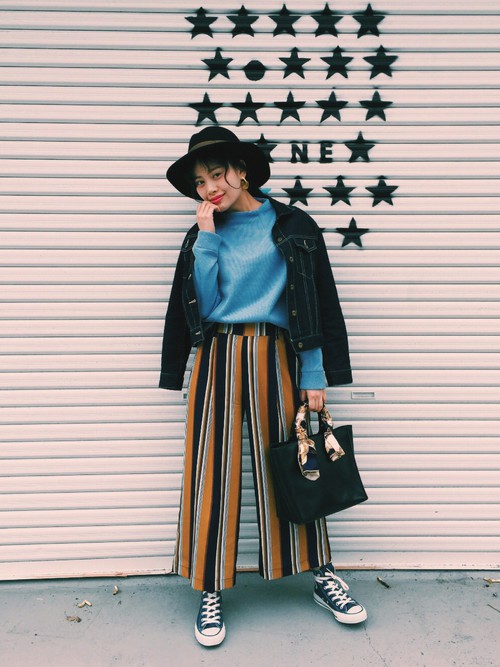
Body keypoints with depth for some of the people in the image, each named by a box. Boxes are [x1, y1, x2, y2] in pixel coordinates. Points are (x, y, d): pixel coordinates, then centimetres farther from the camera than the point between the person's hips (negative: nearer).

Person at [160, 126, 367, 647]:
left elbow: (320, 306, 1)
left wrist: (315, 376, -4)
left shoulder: (293, 227, 3)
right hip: (216, 360, 2)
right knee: (212, 472, 2)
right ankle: (210, 592, 17)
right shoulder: (203, 233, 10)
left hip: (274, 359, -1)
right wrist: (208, 236, -4)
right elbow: (203, 303, -1)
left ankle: (322, 577, 25)